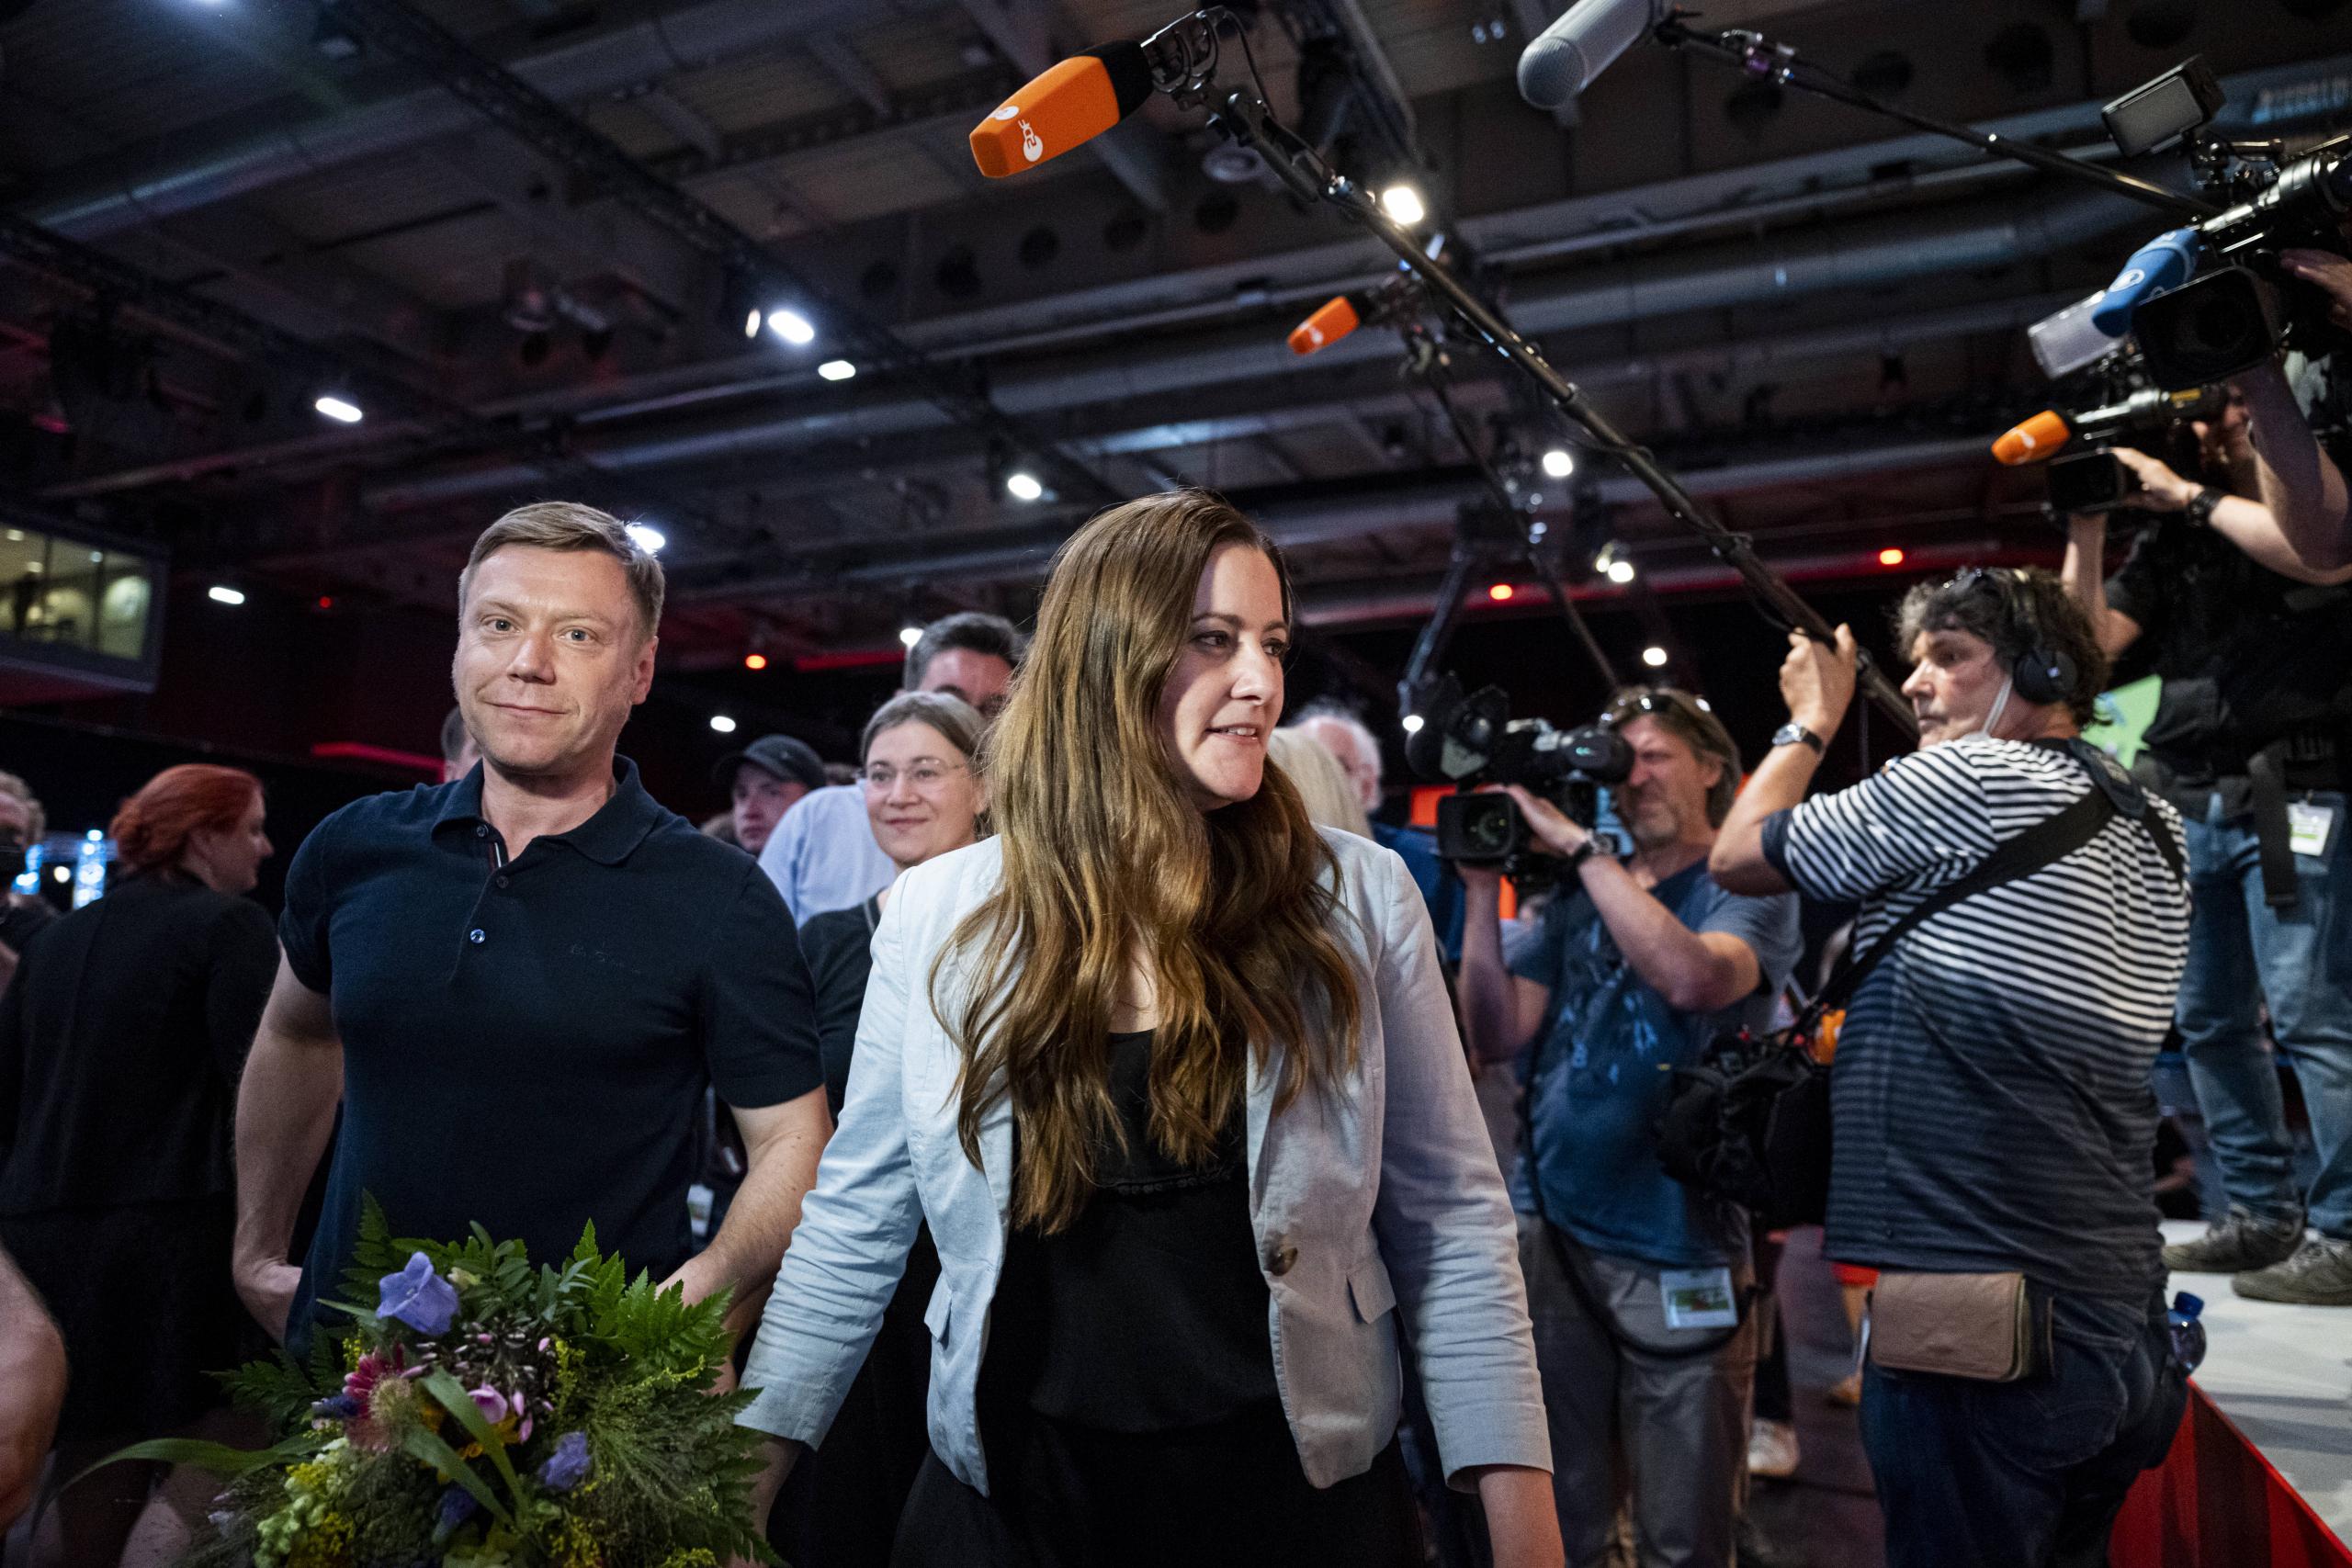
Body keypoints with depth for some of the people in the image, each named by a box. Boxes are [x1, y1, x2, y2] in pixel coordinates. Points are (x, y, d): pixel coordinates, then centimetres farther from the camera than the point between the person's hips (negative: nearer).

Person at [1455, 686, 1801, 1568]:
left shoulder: (1749, 891, -2)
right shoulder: (1576, 898, 10)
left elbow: (1693, 976, -25)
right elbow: (1497, 1035, 3)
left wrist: (1579, 845, -20)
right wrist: (1484, 889, -5)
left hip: (1680, 1256, -4)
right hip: (1547, 1235, 4)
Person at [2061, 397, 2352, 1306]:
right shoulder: (2169, 541, 16)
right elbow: (2095, 642, 6)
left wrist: (2189, 497, -11)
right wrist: (2086, 529, -1)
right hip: (2189, 809, 6)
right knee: (2208, 1021, 7)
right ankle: (2261, 1215, 16)